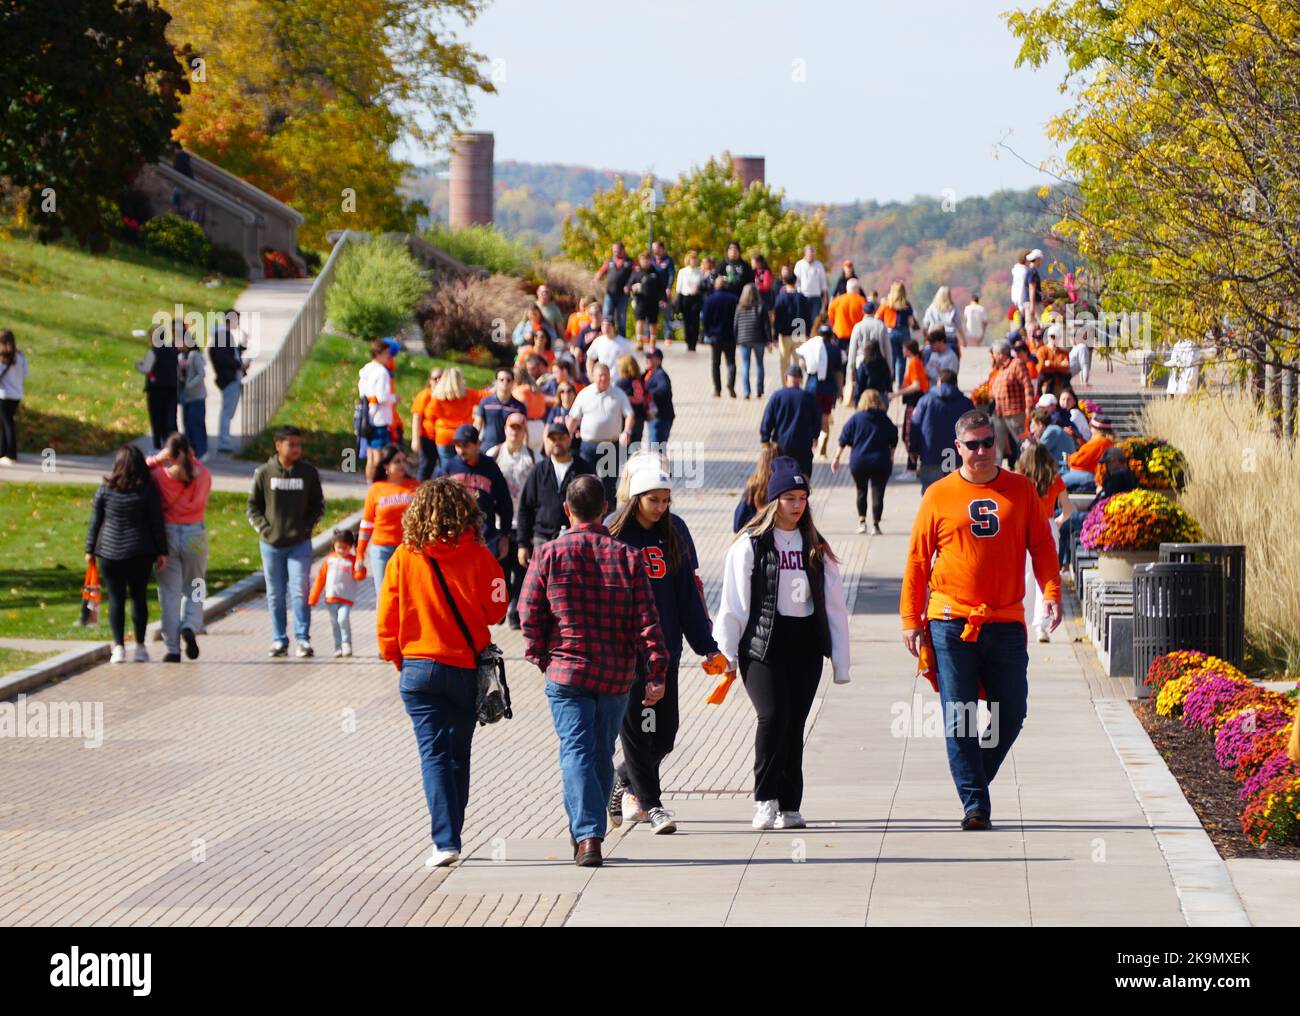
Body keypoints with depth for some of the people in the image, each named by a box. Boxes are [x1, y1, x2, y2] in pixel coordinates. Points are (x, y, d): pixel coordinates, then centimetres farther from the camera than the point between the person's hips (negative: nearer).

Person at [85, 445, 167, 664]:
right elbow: (157, 522, -1)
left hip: (110, 552, 0)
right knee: (139, 597, 9)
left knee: (116, 599, 4)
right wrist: (162, 551, 4)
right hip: (140, 553, 0)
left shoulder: (105, 490, -1)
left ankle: (119, 647, -1)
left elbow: (95, 522, 3)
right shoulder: (148, 490, -3)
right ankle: (140, 647, 11)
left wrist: (90, 549, 12)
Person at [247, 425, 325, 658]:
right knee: (275, 595, 6)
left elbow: (318, 505, 10)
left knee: (300, 592, -8)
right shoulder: (265, 472, -1)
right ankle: (279, 640, 13)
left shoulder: (308, 472, 1)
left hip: (300, 544, -1)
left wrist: (307, 526, -4)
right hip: (271, 543, 1)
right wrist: (263, 527, -6)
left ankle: (303, 639, -5)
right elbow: (252, 505, 6)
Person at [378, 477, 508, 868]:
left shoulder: (404, 559, -5)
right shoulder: (478, 557, -8)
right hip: (467, 669, 1)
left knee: (434, 754, -2)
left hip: (419, 668, -1)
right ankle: (449, 834, 22)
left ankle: (445, 841, -13)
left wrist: (398, 660, 15)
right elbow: (496, 611, -2)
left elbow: (386, 621, -1)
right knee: (458, 755, 15)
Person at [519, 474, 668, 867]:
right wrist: (656, 673, -2)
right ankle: (586, 831, 27)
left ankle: (588, 836, -20)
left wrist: (541, 658, 12)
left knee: (577, 751, -5)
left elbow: (530, 614, -3)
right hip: (618, 674, 2)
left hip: (567, 672, -2)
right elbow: (647, 619, -3)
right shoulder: (627, 556, 0)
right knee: (602, 753, 16)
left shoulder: (549, 555, -4)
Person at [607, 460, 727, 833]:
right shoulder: (613, 535, -6)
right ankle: (651, 803, 5)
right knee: (635, 725, -3)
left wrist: (707, 646, 5)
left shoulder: (675, 532, 5)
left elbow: (689, 592, 7)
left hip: (665, 646, 4)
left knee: (665, 730, 5)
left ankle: (624, 782, 28)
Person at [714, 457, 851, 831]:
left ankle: (789, 807, 8)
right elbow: (733, 602, -1)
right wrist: (727, 653, -5)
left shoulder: (816, 547, 14)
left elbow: (834, 605, 15)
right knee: (773, 716, -19)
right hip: (763, 644, -4)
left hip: (805, 645, 4)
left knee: (794, 726, 2)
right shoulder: (750, 544, 0)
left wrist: (840, 660, 12)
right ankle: (764, 800, -8)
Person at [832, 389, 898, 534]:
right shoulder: (886, 420, 3)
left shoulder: (855, 418, -1)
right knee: (878, 493, 1)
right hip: (881, 462, 0)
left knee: (861, 491, 15)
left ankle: (862, 521, 11)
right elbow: (893, 442, 11)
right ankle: (875, 524, -2)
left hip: (858, 462, 0)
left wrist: (837, 457, 7)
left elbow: (844, 440, -1)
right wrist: (891, 458, 26)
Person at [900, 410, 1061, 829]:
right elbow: (917, 561, 5)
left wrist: (1051, 593, -5)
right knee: (959, 717, -4)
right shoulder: (938, 496, 3)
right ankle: (974, 803, 0)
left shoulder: (1021, 491, 7)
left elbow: (1041, 546, 10)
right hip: (951, 624, -2)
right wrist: (911, 620, 2)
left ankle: (975, 778, 23)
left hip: (1006, 622, 2)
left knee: (1011, 714, 3)